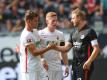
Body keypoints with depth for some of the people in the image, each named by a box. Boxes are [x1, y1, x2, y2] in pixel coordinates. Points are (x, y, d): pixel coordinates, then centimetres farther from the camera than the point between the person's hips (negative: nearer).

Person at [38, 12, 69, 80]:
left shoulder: (60, 34, 10)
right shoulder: (41, 34, -3)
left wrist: (66, 66, 8)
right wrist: (42, 60, -19)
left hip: (57, 67, 4)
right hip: (45, 67, -4)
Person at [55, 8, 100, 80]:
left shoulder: (89, 31, -8)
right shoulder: (74, 33, 16)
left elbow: (96, 49, -12)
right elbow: (66, 48, 14)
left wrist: (89, 62, -21)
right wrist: (55, 47, -3)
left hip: (85, 66, -8)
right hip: (75, 65, 8)